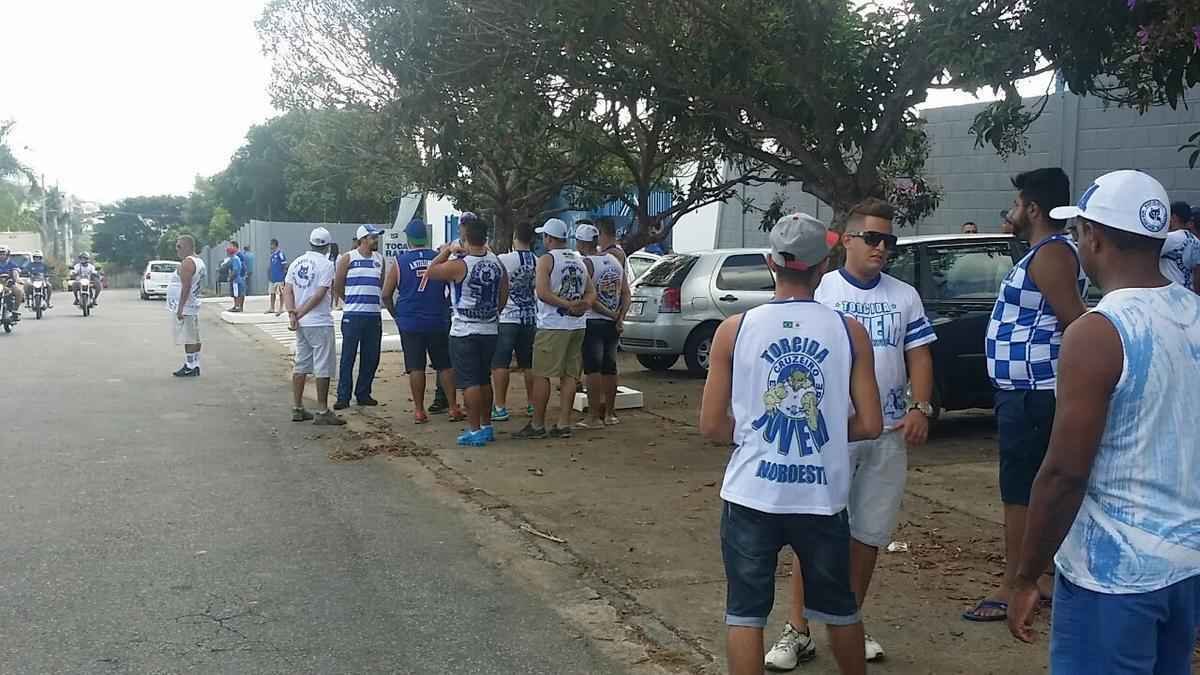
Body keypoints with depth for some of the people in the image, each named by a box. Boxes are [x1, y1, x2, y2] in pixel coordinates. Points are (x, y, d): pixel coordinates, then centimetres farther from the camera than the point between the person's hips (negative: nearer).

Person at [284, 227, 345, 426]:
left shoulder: (296, 262, 10)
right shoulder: (326, 264, -10)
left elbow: (287, 291, 2)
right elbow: (319, 295, -17)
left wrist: (292, 313, -8)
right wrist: (299, 314, -10)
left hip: (301, 324, 7)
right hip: (320, 323, -7)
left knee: (301, 365, 14)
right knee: (323, 368, -2)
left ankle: (297, 409, 18)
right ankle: (322, 412, -1)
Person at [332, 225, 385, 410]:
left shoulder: (380, 259, 11)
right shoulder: (348, 259, -2)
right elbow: (337, 287, 4)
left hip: (374, 315, 5)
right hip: (352, 316, -4)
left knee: (371, 358, 7)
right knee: (348, 357, -3)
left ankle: (363, 394, 18)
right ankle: (343, 396, 2)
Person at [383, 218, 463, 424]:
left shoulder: (399, 262, -3)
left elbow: (386, 295, -1)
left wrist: (396, 315, 13)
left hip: (410, 324, -1)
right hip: (438, 322, 1)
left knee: (415, 367, 4)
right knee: (445, 365, 10)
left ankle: (419, 411, 6)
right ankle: (453, 408, 10)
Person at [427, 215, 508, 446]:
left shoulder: (458, 265, -16)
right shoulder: (497, 263, 2)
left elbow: (431, 271, -1)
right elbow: (503, 297, 10)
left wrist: (447, 250, 5)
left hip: (464, 332, -6)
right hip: (490, 330, 6)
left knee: (469, 382, -3)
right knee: (485, 379, 15)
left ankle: (474, 430, -2)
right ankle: (486, 426, 21)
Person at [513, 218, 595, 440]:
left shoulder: (546, 260, -6)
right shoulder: (579, 261, 15)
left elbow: (542, 292, -19)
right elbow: (592, 293, 12)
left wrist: (566, 304, -15)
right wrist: (582, 305, -5)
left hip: (553, 326, -7)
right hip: (577, 325, 7)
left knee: (541, 375, -1)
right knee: (569, 375, 7)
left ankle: (537, 425, 1)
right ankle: (564, 424, 6)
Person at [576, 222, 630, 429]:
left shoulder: (586, 263, -11)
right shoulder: (615, 260, 10)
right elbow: (626, 293, 7)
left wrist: (613, 316, -11)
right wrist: (620, 317, -1)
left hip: (592, 322, -7)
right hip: (612, 325, 7)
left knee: (592, 369, -5)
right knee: (609, 368, 13)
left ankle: (594, 417, -5)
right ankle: (609, 413, 19)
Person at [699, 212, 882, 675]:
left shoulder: (735, 329, -7)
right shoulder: (850, 332, -4)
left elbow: (711, 427, -5)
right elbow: (869, 425, -3)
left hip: (752, 494, -1)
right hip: (822, 495, 2)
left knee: (745, 612, 11)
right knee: (839, 607, 22)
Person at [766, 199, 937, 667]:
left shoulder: (905, 296, 10)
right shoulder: (821, 290, -2)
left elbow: (918, 356, 10)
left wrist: (920, 407, -5)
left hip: (888, 434, 4)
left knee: (869, 533, 11)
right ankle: (797, 632, 8)